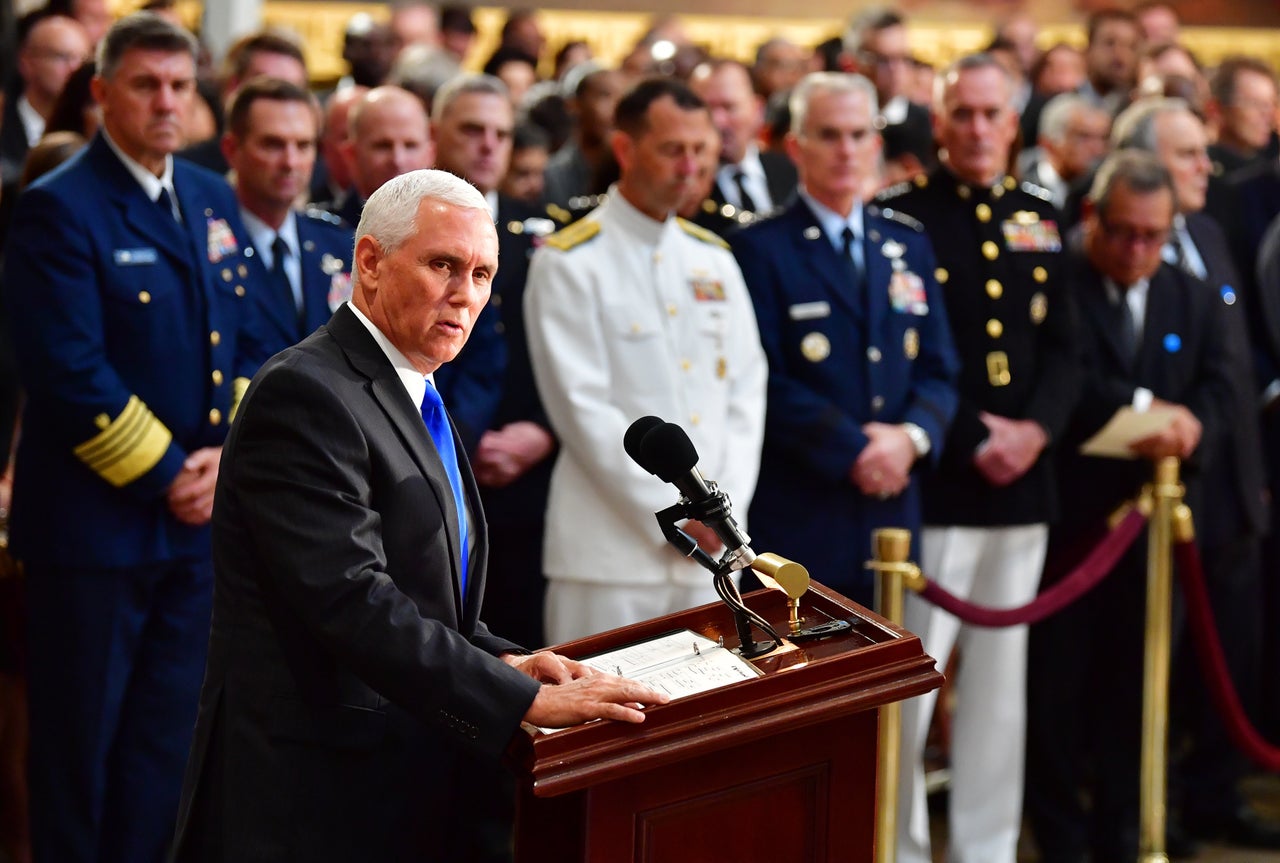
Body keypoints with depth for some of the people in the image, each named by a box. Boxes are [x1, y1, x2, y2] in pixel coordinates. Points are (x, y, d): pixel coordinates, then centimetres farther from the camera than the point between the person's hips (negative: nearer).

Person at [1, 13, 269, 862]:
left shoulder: (215, 201, 10)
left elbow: (250, 342, 12)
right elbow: (70, 372, -18)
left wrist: (227, 452, -4)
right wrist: (164, 475, -15)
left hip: (197, 516, 7)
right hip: (96, 520, -6)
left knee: (164, 737, 13)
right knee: (79, 741, 4)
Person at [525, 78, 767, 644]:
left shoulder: (713, 259, 14)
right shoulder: (569, 262, -4)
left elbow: (745, 389, 11)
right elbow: (582, 408, -10)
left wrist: (725, 506, -3)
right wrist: (674, 512, -12)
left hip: (709, 549, 6)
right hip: (610, 548, -5)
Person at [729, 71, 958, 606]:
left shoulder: (908, 245, 16)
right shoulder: (761, 250, -1)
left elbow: (937, 369, 12)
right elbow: (766, 382, -10)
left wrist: (912, 436, -8)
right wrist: (852, 452, -15)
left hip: (891, 510, 5)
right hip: (796, 520, -5)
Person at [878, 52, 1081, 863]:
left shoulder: (1041, 219, 13)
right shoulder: (899, 218, -4)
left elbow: (1064, 348, 11)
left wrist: (1037, 428, -6)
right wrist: (969, 440, -13)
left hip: (1023, 483, 5)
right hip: (932, 482, -5)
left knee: (1000, 680, 10)